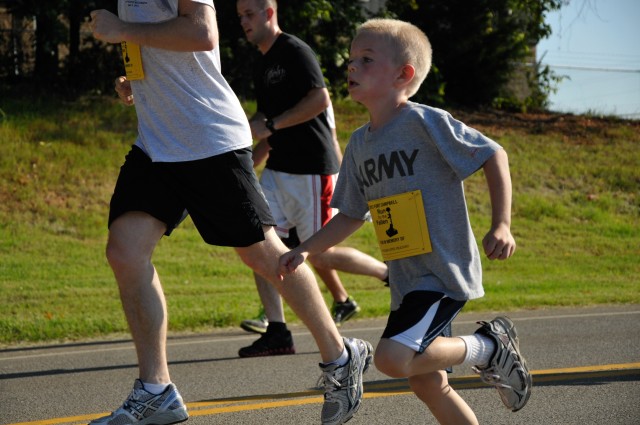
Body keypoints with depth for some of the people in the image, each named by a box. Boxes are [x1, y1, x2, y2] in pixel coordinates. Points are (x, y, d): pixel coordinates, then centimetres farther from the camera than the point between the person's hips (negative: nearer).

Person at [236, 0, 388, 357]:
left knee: (318, 254, -3)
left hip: (311, 169, -9)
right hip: (278, 168, 9)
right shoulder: (263, 67, 16)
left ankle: (391, 273, 20)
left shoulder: (295, 51, -11)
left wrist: (271, 124, -20)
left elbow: (320, 100, -23)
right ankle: (277, 332, -4)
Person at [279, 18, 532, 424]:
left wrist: (501, 225, -17)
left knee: (393, 358, -24)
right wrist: (306, 250, 10)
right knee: (426, 382, 9)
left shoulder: (425, 122, -12)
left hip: (445, 272, -8)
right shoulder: (360, 144, 11)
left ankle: (487, 346, -2)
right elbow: (351, 215, 20)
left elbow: (494, 155, -9)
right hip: (406, 280, 8)